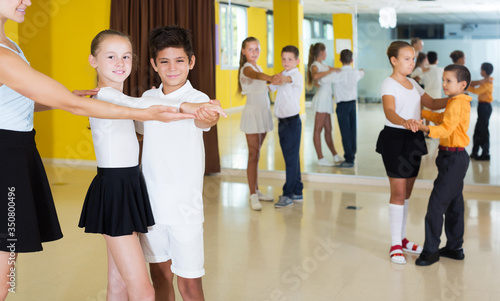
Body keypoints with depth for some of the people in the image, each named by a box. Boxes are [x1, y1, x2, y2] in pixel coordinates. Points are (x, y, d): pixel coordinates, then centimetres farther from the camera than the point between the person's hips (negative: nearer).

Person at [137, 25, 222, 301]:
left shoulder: (197, 99, -12)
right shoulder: (147, 98, 5)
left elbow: (200, 119, -38)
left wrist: (209, 118, -57)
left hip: (185, 206, -5)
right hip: (150, 203, 5)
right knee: (159, 277, 15)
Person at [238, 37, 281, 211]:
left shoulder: (258, 67, 16)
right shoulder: (247, 68, -12)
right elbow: (257, 76, -35)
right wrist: (270, 78, -53)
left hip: (264, 112, 8)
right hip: (252, 113, -8)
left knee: (256, 154, 13)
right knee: (253, 155, -7)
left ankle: (256, 191, 20)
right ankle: (253, 196, -4)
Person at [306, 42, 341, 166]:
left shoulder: (323, 64, 20)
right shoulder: (315, 65, -8)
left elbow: (336, 70, 32)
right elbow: (315, 76, -31)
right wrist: (330, 70, -25)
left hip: (327, 99, 9)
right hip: (321, 99, -9)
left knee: (328, 129, 14)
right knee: (318, 129, -5)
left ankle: (335, 156, 20)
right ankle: (320, 159, -3)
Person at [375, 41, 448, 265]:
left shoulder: (413, 83, 14)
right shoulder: (389, 84, -12)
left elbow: (432, 104, 20)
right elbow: (389, 111, -30)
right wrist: (404, 122, -50)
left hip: (413, 139, 8)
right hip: (395, 139, -8)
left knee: (407, 192, 13)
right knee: (398, 192, -5)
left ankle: (402, 238, 24)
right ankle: (395, 245, 4)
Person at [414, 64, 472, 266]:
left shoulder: (456, 104, -17)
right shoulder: (459, 103, 14)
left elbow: (446, 127, -31)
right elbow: (441, 118, 29)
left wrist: (426, 128, -43)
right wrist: (420, 112, 27)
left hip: (453, 158, -11)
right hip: (456, 158, 11)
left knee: (436, 204, -8)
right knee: (454, 204, 15)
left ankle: (431, 251, -3)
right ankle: (455, 248, 24)